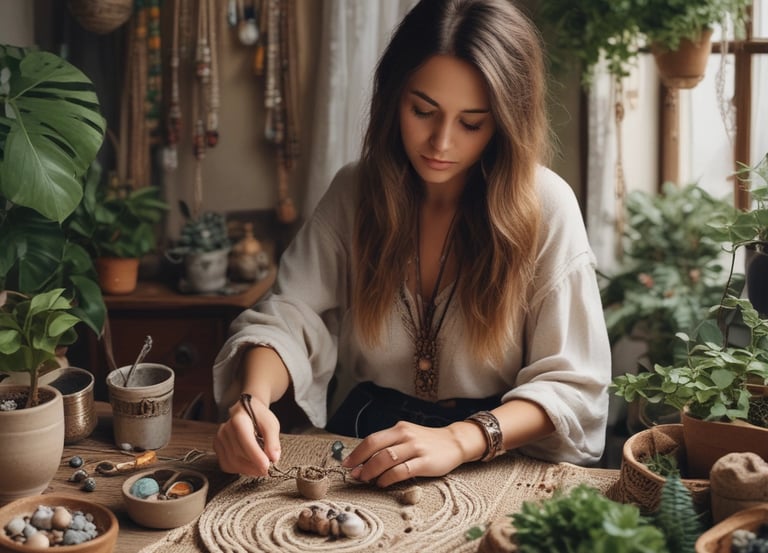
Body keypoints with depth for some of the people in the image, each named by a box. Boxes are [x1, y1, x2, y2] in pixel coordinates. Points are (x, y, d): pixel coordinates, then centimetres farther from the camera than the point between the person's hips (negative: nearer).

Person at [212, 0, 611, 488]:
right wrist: (254, 397, -26)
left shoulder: (545, 205, -9)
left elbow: (571, 382, -11)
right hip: (360, 444, 3)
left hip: (493, 463, -2)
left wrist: (461, 439, -28)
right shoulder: (355, 191, 1)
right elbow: (290, 318, -5)